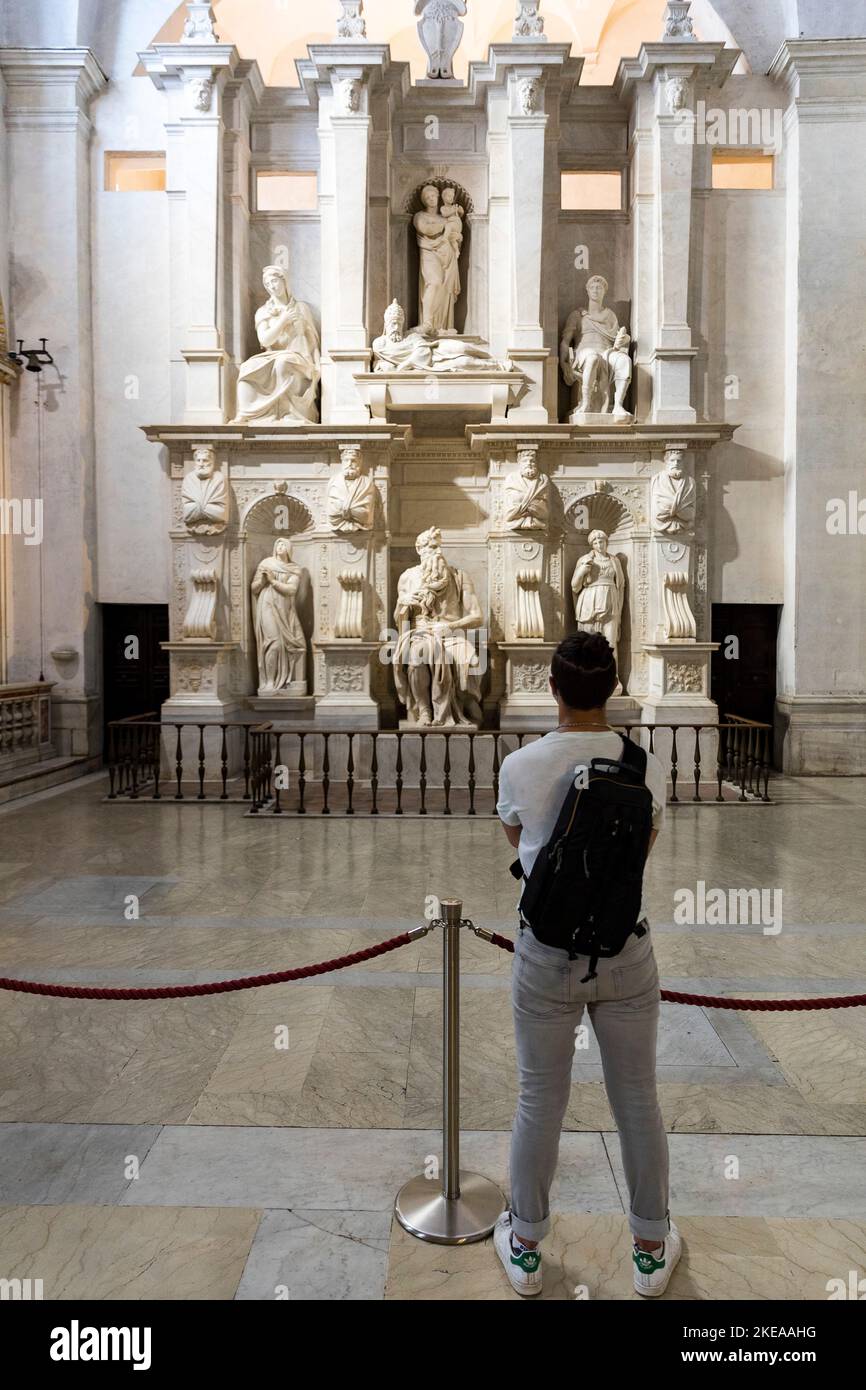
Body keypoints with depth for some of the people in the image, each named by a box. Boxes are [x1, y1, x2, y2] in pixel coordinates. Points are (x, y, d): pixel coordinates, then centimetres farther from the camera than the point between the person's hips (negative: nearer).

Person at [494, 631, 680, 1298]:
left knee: (540, 1103, 19)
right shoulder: (646, 766, -11)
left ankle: (525, 1249, 39)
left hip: (546, 955, -1)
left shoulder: (519, 767, -15)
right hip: (626, 953, 1)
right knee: (638, 1101, 22)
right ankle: (652, 1251, 43)